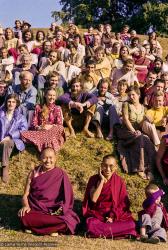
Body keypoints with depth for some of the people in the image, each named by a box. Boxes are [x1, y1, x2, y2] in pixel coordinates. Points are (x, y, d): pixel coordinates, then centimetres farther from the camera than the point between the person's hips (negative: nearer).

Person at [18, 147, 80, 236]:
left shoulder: (61, 175, 2)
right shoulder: (34, 173, 6)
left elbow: (67, 196, -2)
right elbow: (25, 195, 5)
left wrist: (62, 209, -20)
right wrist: (26, 206, -16)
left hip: (54, 211, -1)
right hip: (35, 209, 1)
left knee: (64, 221, -33)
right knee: (24, 217, -32)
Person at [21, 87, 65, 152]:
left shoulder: (57, 109, 11)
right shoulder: (38, 107, 14)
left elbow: (60, 125, 1)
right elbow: (33, 123, 8)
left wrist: (50, 126, -18)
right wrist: (39, 127, -15)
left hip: (52, 132, -1)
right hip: (39, 132, 1)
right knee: (24, 134, -30)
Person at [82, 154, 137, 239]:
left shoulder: (120, 182, 3)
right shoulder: (94, 179, 0)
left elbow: (123, 203, 2)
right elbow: (93, 199, -14)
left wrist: (112, 217, -12)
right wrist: (102, 181, -15)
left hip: (115, 214, 2)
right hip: (96, 215, -1)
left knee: (130, 224, -28)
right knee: (91, 225, -36)